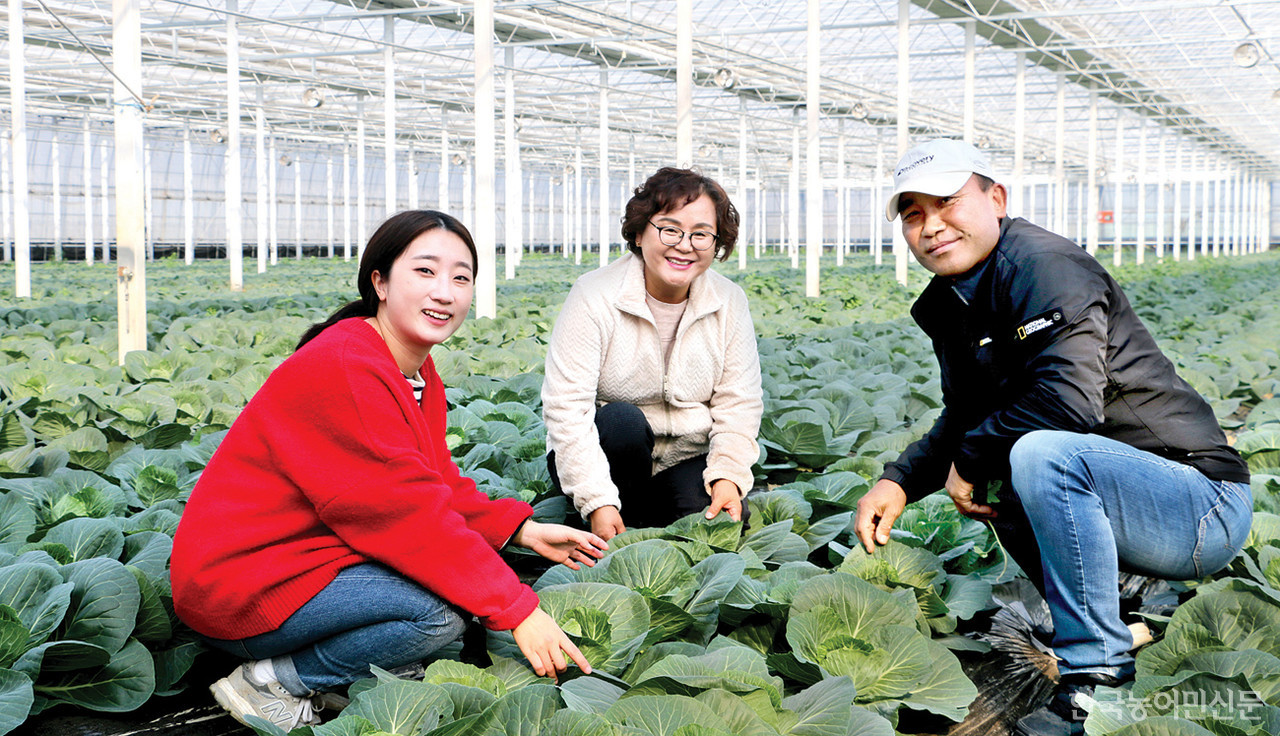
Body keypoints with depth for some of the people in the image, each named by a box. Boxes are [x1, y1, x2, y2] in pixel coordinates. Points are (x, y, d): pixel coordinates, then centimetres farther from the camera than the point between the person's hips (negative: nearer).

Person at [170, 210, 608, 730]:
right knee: (442, 611, -24)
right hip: (242, 584, -10)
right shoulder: (343, 369, -24)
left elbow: (436, 487, 12)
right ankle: (268, 683, -7)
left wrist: (523, 531, -2)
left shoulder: (417, 371, 8)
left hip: (313, 554, 10)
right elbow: (408, 513, -27)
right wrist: (517, 610, -26)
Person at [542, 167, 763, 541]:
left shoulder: (729, 302, -3)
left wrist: (728, 475, -20)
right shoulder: (594, 297, -16)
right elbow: (567, 407, -21)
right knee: (622, 420, -34)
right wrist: (598, 502, -29)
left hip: (687, 461, 2)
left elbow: (739, 403, -1)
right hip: (595, 457, -2)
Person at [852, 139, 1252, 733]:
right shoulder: (949, 304, 11)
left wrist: (971, 459, -15)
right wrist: (899, 481, 4)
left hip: (1205, 505, -10)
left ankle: (1098, 672, -20)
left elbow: (1071, 400, -29)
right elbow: (963, 416, 20)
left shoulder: (1041, 266, -17)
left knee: (1042, 454, -31)